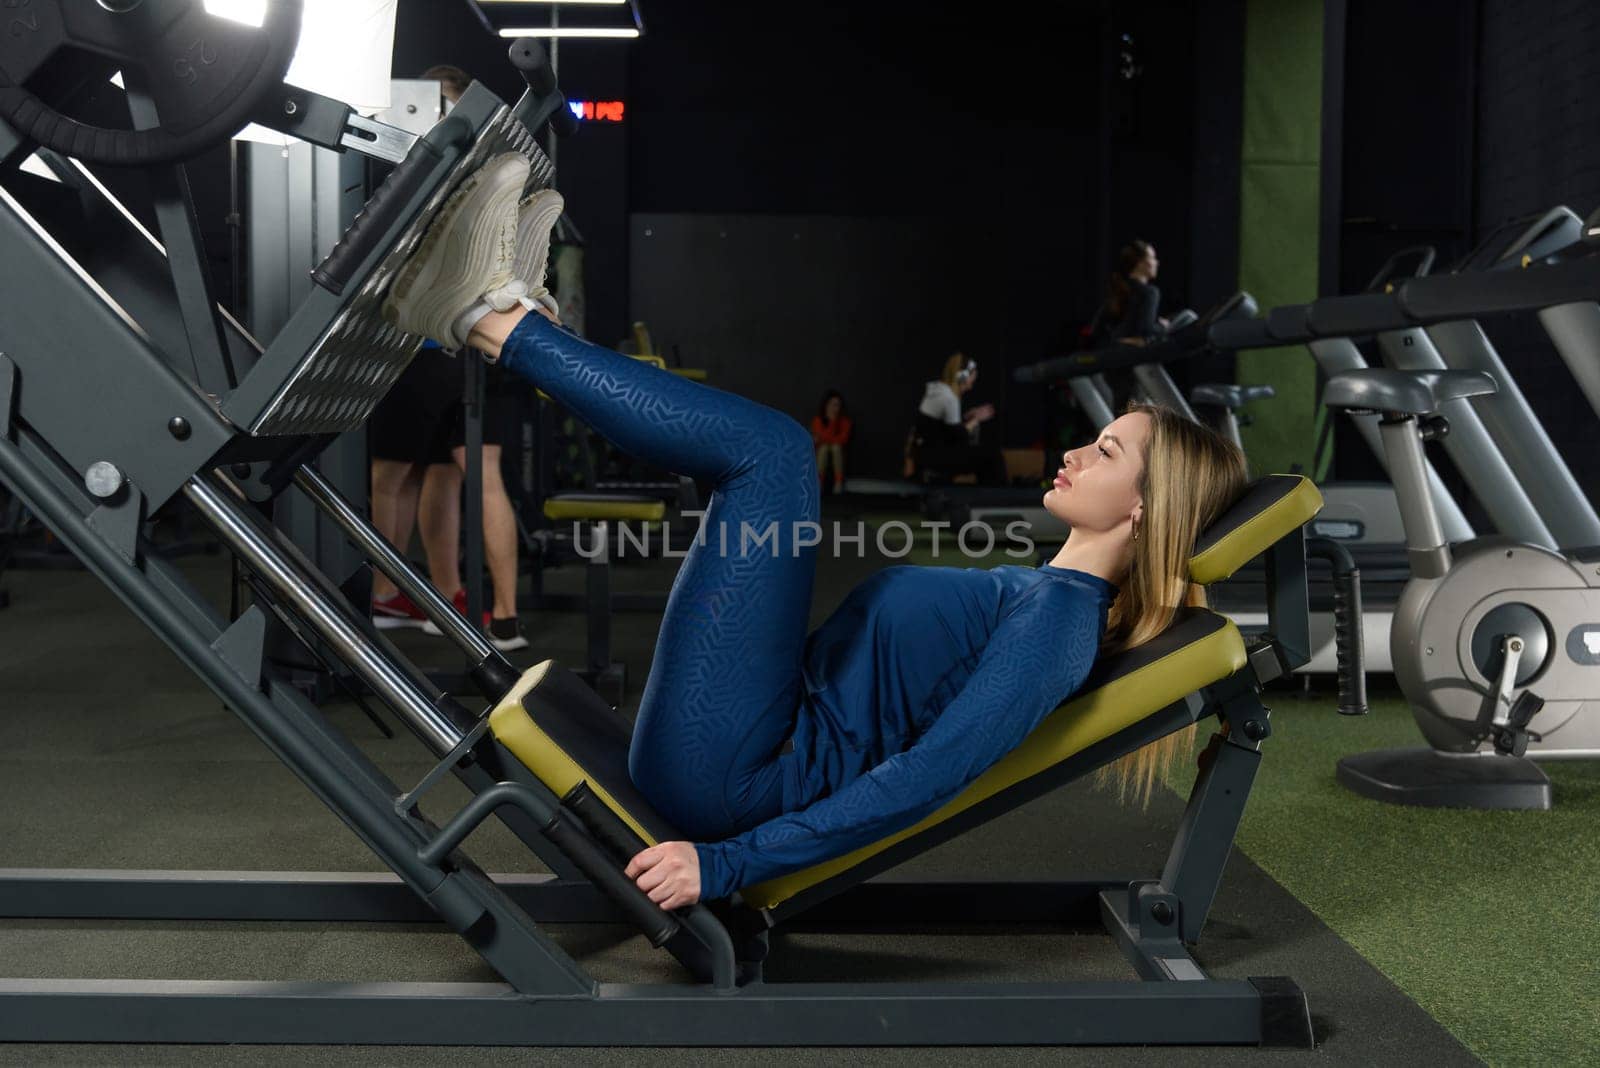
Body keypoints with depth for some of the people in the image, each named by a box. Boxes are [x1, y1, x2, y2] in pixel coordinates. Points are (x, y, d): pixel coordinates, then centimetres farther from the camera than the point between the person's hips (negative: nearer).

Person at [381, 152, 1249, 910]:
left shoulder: (1059, 615, -15)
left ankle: (494, 322, -7)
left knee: (771, 449, -18)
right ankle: (504, 316, 8)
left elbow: (934, 772, -24)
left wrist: (728, 862, -25)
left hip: (722, 777, -9)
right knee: (761, 454, 16)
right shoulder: (1042, 595, 14)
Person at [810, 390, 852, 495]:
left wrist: (822, 439, -20)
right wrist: (832, 420, -28)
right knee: (824, 447, -32)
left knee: (836, 447, -32)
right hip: (821, 452, 0)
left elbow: (843, 439, -19)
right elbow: (826, 435, -20)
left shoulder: (845, 420, -7)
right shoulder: (817, 419, -9)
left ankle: (839, 482, -34)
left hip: (838, 451, 0)